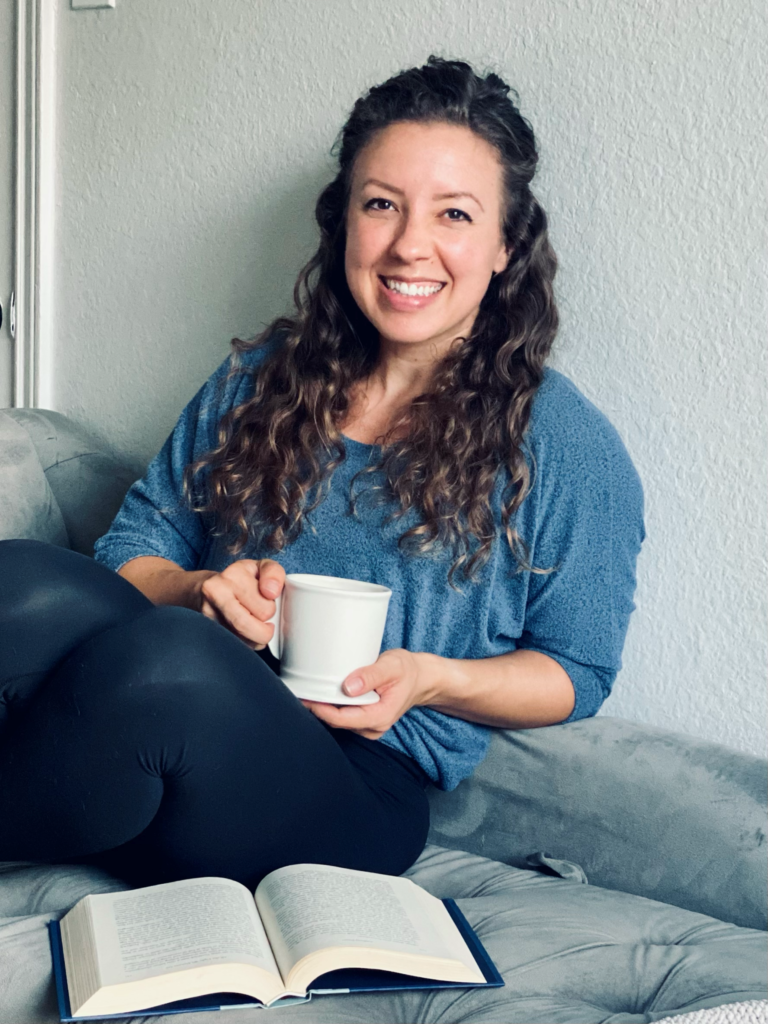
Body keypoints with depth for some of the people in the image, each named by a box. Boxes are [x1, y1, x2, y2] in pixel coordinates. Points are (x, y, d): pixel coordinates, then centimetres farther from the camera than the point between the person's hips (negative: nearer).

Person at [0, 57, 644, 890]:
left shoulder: (564, 444, 3)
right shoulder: (260, 378, 14)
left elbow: (575, 672, 8)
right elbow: (133, 547, 16)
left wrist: (434, 679, -11)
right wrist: (197, 591, -8)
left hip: (363, 778, -3)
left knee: (165, 659, -36)